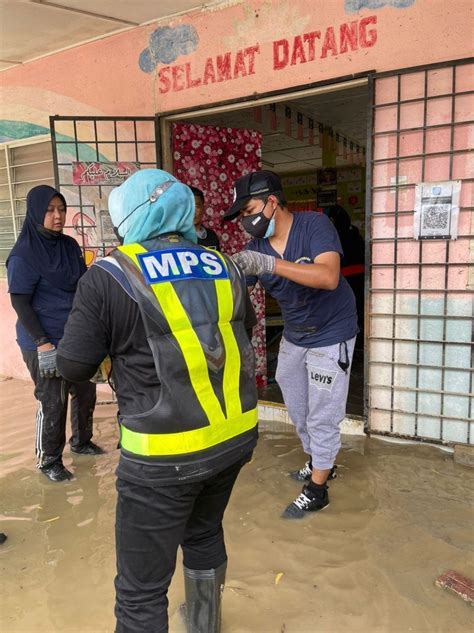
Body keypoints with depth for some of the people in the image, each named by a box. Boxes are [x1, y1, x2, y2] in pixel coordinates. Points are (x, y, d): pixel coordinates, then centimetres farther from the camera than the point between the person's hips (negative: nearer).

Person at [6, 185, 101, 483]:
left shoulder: (71, 245, 4)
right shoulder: (23, 254, -13)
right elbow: (20, 303, -14)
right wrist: (43, 343, -19)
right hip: (45, 342, -6)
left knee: (85, 391, 16)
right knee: (52, 402, 4)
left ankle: (81, 441, 39)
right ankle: (49, 460, 25)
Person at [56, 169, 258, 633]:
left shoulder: (110, 275, -12)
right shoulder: (222, 266, 3)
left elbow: (73, 367, -5)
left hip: (167, 453, -6)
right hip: (236, 434, 7)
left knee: (141, 589, 12)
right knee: (204, 534, 30)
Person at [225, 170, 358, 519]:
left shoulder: (314, 225, -23)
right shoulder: (255, 247, -8)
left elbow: (328, 277, -38)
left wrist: (270, 264, -46)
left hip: (331, 335, -6)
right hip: (294, 336, 7)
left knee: (322, 416, 3)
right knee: (299, 410, 21)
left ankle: (317, 490, 22)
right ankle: (320, 462, 45)